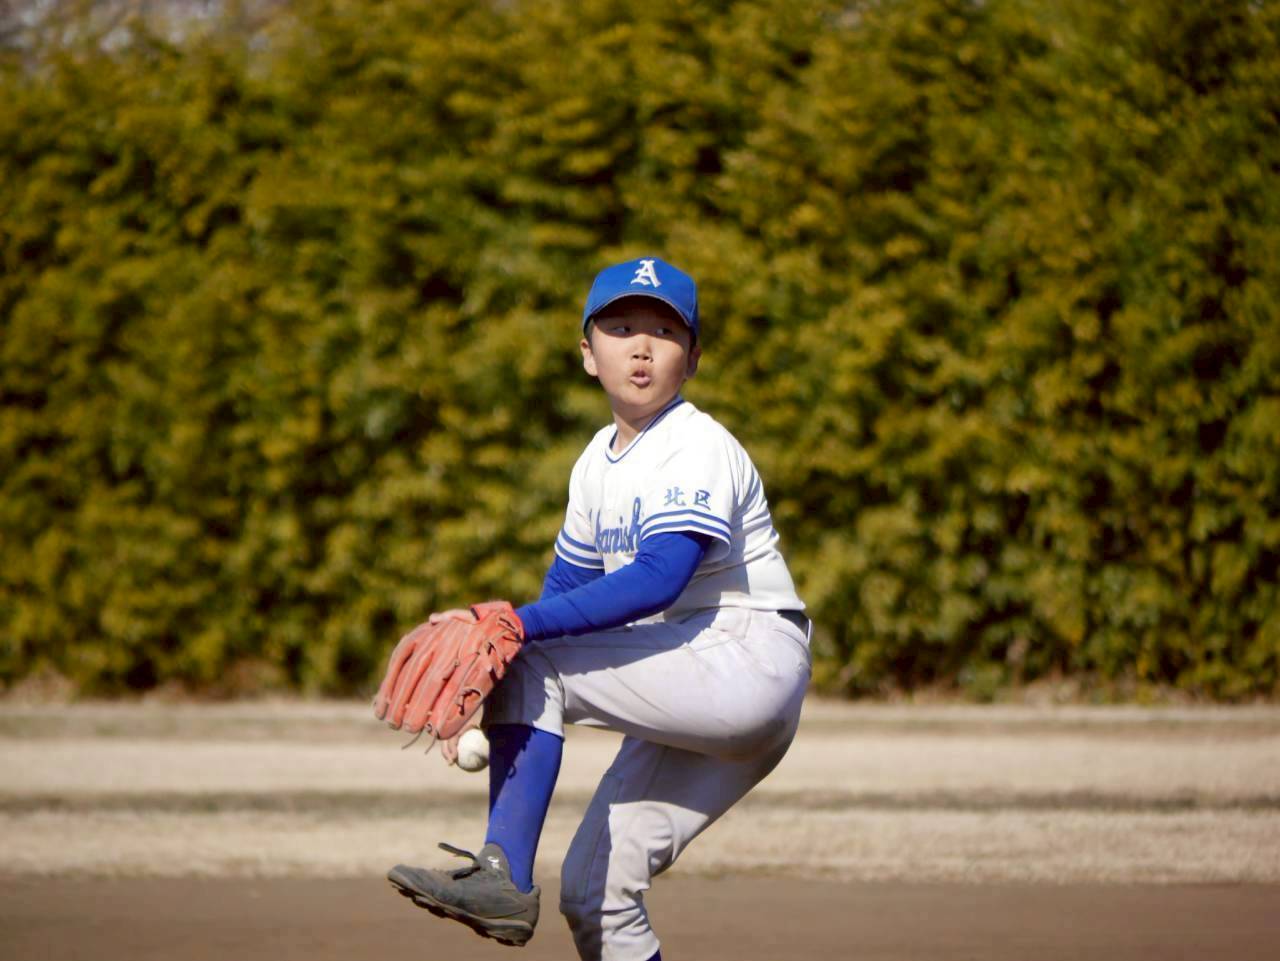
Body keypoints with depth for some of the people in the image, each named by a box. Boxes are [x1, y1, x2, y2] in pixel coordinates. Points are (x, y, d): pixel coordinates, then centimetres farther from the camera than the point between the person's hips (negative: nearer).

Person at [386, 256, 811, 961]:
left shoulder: (700, 449, -14)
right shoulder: (598, 463, 13)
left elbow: (658, 579, -28)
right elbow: (567, 586, 17)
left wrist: (520, 625, -34)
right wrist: (485, 713, 3)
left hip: (752, 662, -9)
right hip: (693, 693, 9)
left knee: (527, 660, -19)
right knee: (593, 895, 3)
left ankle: (504, 876, -24)